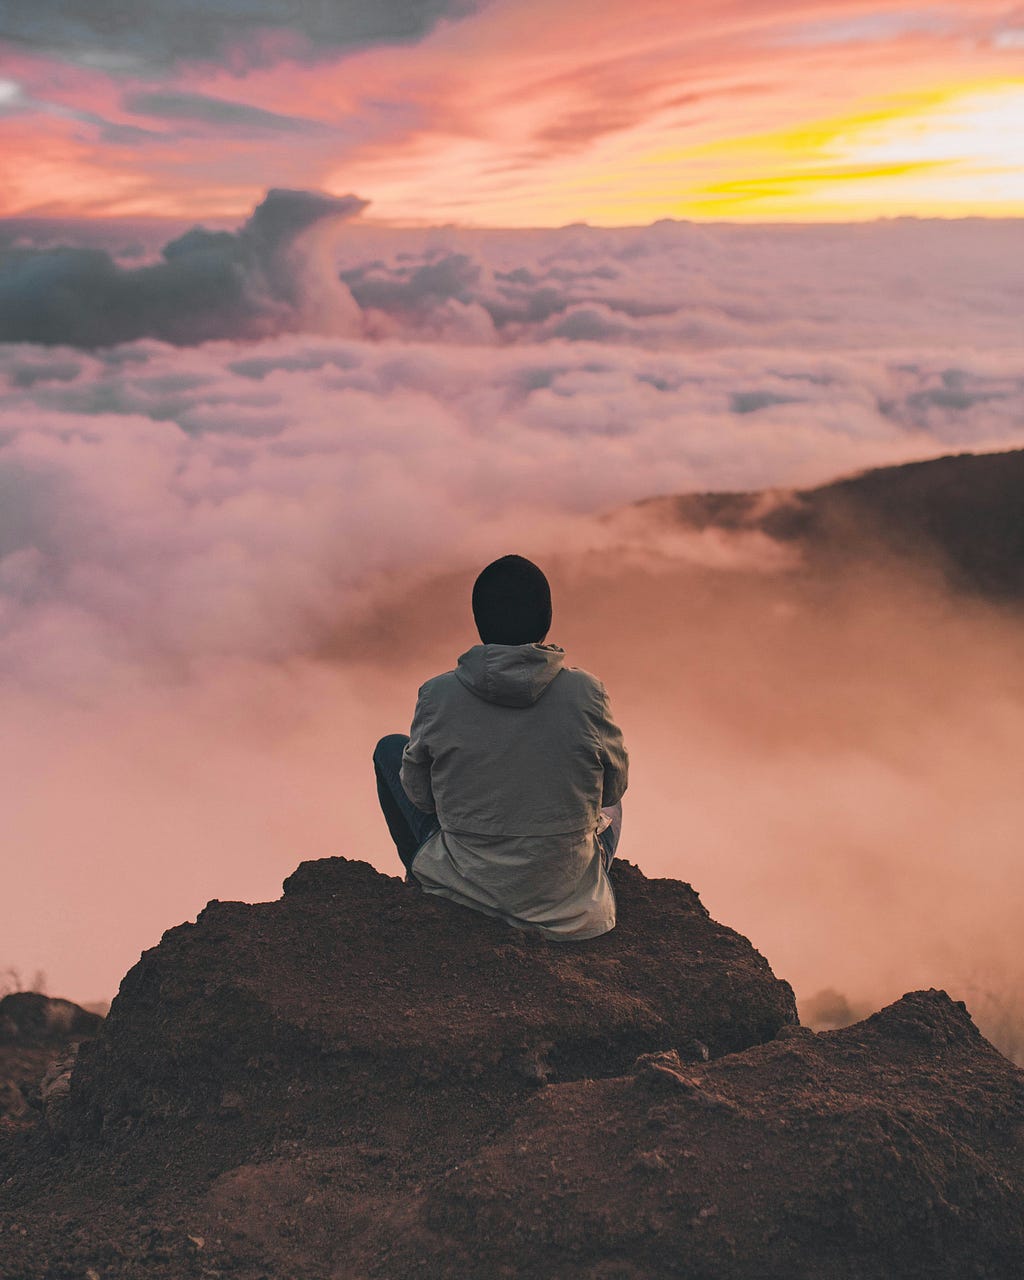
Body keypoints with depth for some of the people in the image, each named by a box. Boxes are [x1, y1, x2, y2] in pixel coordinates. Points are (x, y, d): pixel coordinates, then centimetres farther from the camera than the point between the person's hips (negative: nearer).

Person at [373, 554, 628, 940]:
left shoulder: (437, 695, -15)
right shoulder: (586, 692, -16)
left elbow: (419, 795, -2)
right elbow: (613, 787, -1)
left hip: (464, 884, -1)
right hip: (566, 896, 1)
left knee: (390, 748, 24)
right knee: (608, 807, 37)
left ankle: (423, 879, 37)